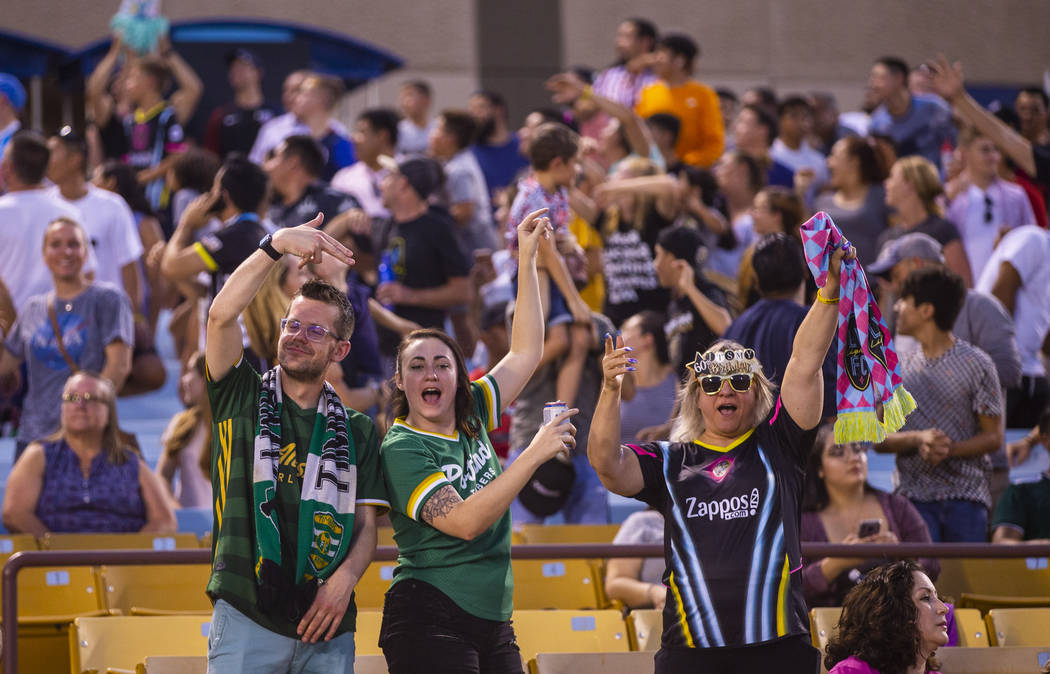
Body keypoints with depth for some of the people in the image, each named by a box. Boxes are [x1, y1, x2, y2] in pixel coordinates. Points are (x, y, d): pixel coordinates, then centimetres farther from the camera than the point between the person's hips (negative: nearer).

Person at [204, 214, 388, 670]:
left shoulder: (357, 432, 15)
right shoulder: (243, 399, 9)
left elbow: (366, 524, 10)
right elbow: (222, 315, -7)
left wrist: (344, 579, -11)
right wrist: (277, 245, -18)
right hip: (246, 615, -2)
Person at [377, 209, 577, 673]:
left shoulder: (471, 421, 10)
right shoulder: (401, 450, -9)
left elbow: (525, 353, 16)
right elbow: (464, 522, -20)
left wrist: (527, 260, 11)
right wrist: (535, 454, -21)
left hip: (493, 624, 7)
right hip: (430, 621, -7)